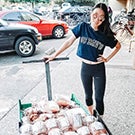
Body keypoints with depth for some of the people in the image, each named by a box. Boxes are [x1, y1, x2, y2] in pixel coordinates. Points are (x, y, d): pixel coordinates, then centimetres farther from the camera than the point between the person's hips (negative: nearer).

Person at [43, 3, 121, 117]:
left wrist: (107, 59, -4)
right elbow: (69, 42, -6)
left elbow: (118, 46, 6)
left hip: (99, 69, -2)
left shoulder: (106, 35, -10)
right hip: (85, 67, 2)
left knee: (99, 98, 3)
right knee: (88, 96, 18)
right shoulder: (83, 27, -9)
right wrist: (54, 55, -8)